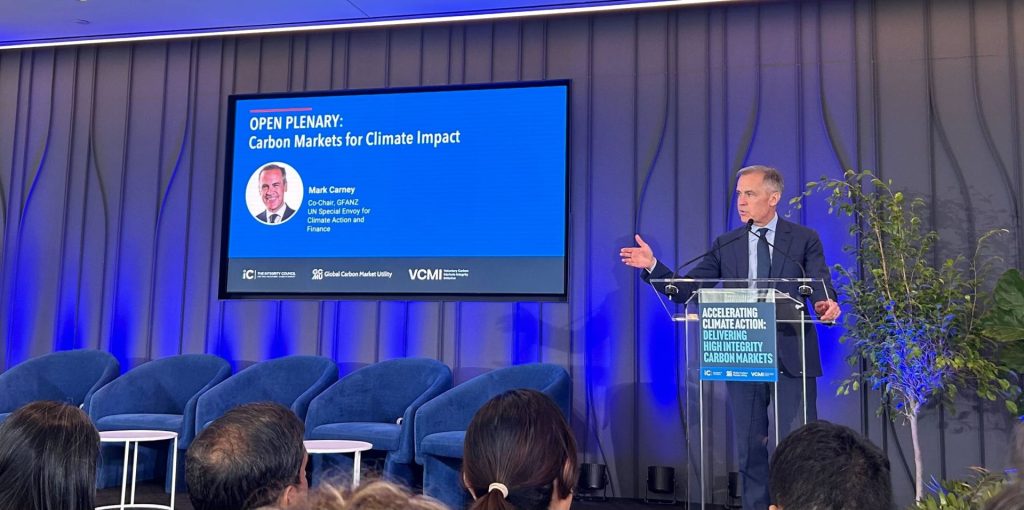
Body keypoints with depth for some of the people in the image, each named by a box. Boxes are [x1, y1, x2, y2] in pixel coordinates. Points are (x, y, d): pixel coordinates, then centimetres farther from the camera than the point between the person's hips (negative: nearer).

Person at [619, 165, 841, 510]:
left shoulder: (804, 239, 2)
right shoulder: (725, 245, 8)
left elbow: (820, 286, -9)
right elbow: (685, 290, 4)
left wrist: (827, 304, -32)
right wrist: (652, 266, -11)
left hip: (792, 356, -2)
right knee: (750, 447, 11)